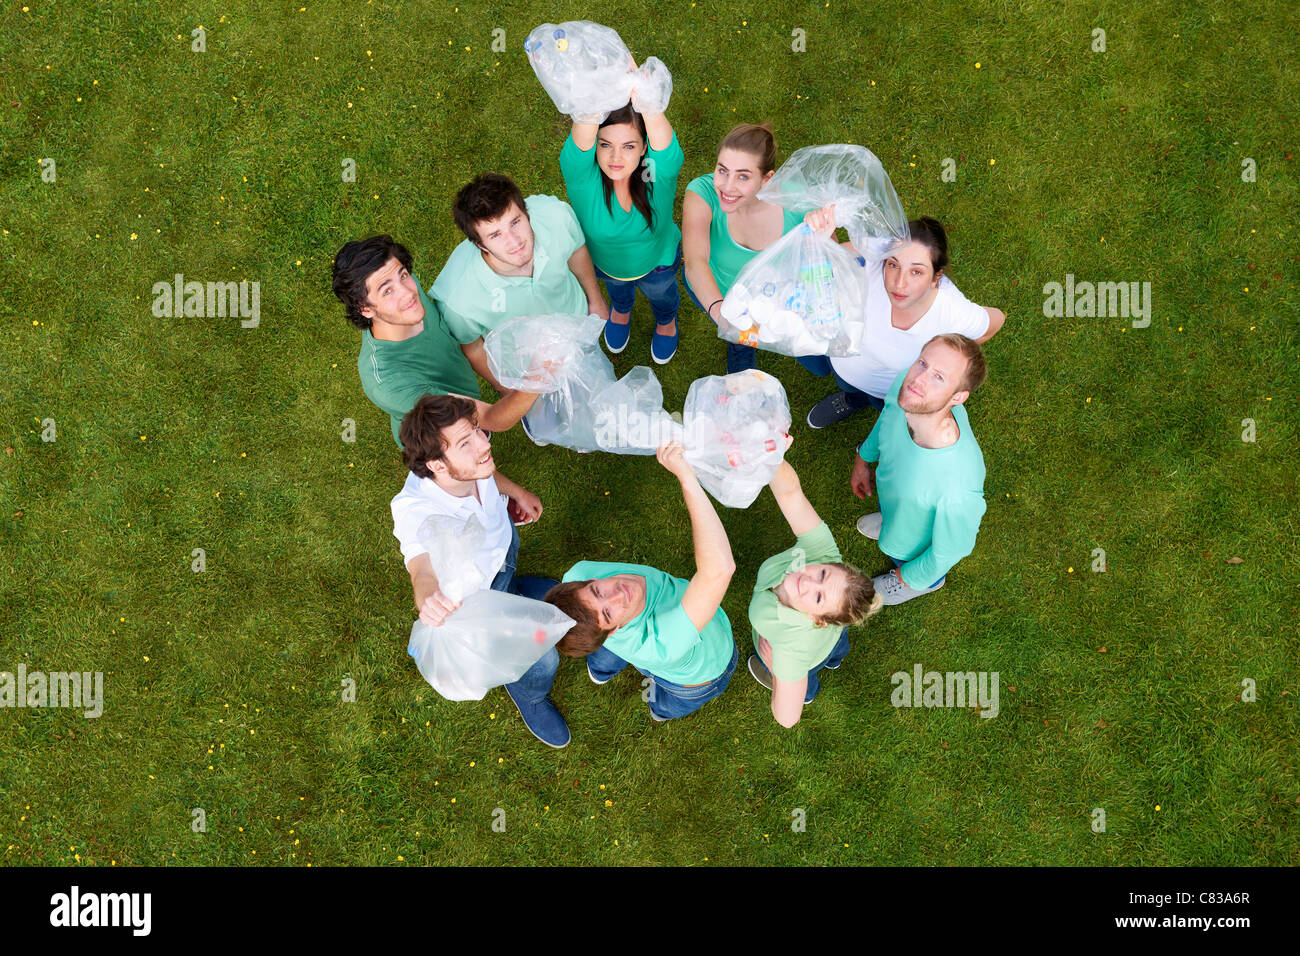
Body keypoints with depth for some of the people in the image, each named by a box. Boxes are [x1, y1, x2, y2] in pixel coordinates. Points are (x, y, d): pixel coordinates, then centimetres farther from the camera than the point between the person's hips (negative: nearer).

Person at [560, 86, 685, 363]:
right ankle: (621, 310, 72)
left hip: (658, 260, -1)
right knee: (618, 289, 36)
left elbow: (657, 126, -63)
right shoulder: (581, 173, -40)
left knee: (661, 294, 34)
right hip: (603, 261, 1)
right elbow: (583, 132, -62)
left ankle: (666, 320, 69)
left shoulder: (659, 170, -40)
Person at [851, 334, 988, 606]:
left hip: (918, 547, -3)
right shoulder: (906, 384, -34)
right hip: (893, 499, 4)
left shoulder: (958, 488, -50)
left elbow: (949, 551, -28)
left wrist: (910, 577, -9)